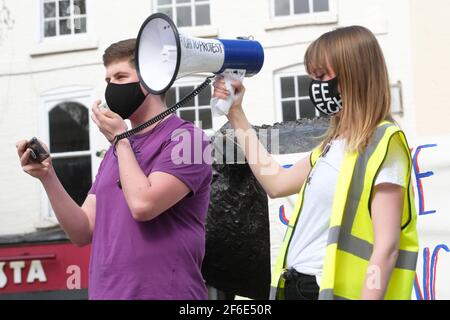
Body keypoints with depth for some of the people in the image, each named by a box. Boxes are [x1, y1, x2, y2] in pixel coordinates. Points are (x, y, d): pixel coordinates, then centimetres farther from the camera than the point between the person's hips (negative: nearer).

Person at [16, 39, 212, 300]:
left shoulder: (185, 138, -8)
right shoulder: (117, 151, 14)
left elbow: (143, 205, -21)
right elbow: (83, 232, 8)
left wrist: (120, 139, -8)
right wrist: (48, 177, -6)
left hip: (162, 293, -6)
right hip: (104, 291, 7)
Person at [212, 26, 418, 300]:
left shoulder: (382, 143, -13)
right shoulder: (335, 144, 12)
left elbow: (386, 247, -18)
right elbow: (277, 183, 22)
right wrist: (236, 115, 23)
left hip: (334, 290, -8)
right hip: (296, 285, 9)